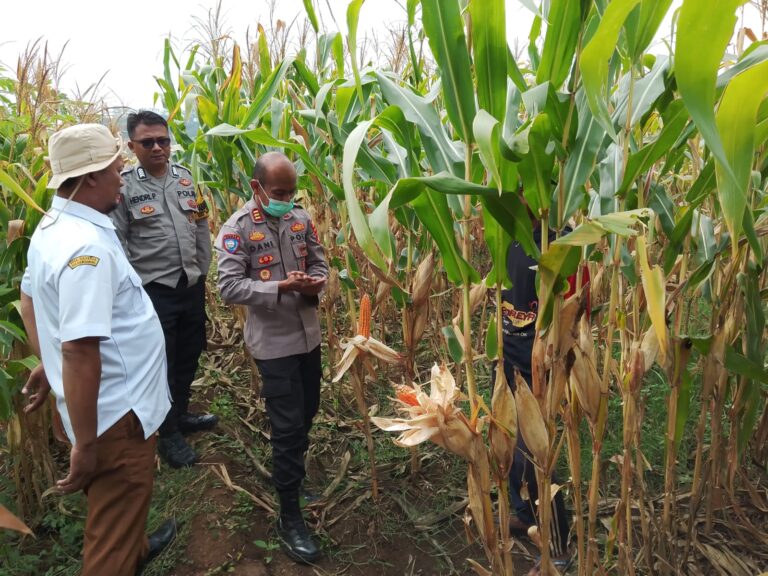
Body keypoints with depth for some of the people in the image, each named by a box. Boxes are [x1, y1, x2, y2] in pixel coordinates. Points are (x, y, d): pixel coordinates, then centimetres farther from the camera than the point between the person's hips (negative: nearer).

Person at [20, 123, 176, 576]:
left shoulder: (53, 228, 4)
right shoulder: (87, 246, -28)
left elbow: (30, 299, 18)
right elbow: (80, 350, -32)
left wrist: (46, 362, 27)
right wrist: (85, 444, -25)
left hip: (113, 402, 10)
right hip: (118, 413, -10)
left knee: (121, 509, 33)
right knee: (114, 531, 10)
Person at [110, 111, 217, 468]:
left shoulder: (186, 178, 5)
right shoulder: (124, 186, -9)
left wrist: (203, 269, 9)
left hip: (192, 284, 5)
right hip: (153, 289, -5)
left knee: (189, 354, 18)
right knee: (162, 362, 7)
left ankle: (181, 414, 39)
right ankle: (168, 435, 24)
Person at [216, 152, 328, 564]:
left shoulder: (300, 218, 4)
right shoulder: (237, 228, -12)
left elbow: (319, 262, 11)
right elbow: (229, 287, -18)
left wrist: (316, 282, -12)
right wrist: (280, 288, -28)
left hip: (308, 334, 6)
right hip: (273, 342, -6)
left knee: (307, 412, 19)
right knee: (287, 426, -1)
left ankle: (290, 474, 45)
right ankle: (289, 516, 15)